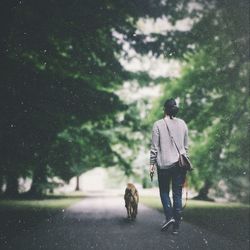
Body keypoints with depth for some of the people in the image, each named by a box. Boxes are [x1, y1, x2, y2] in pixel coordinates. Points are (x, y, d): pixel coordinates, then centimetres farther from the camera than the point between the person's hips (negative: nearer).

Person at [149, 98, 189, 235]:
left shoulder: (158, 124, -6)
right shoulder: (182, 124, 5)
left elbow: (154, 147, -5)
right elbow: (186, 145, 10)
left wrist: (152, 163, 1)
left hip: (164, 163, -3)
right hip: (180, 163, 3)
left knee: (164, 191, 13)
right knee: (178, 194, 7)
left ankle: (169, 216, -7)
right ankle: (176, 226, 8)